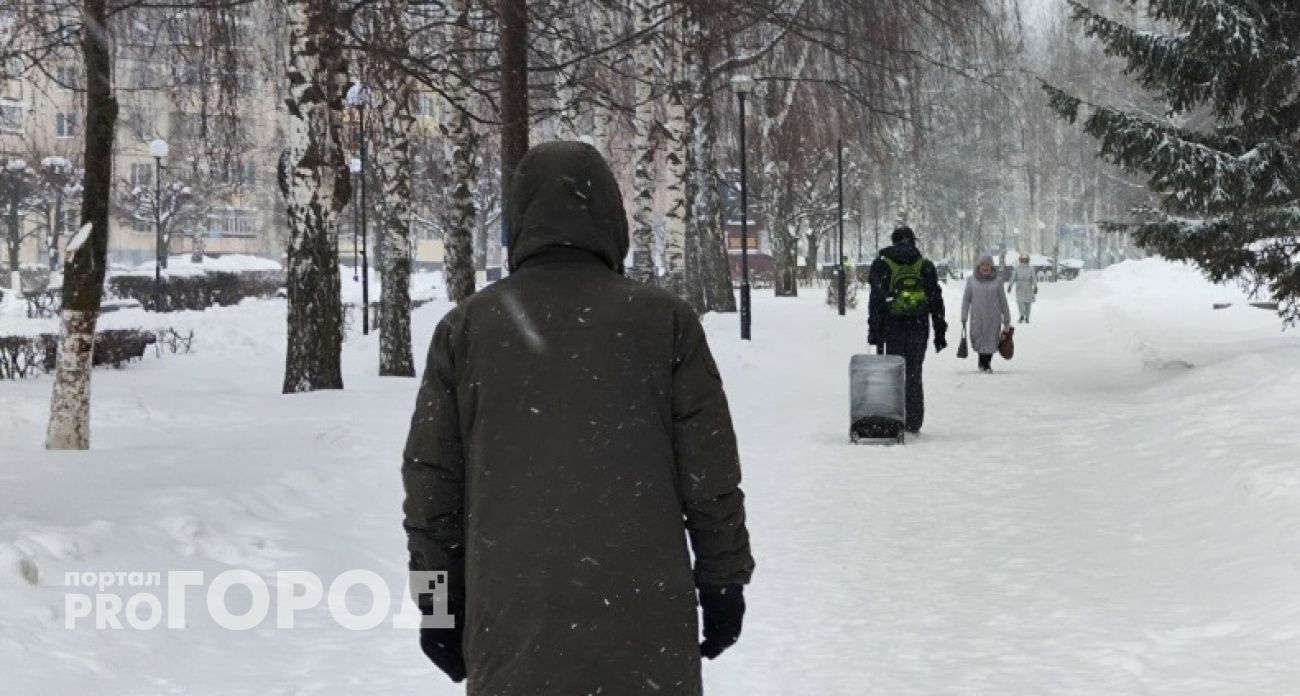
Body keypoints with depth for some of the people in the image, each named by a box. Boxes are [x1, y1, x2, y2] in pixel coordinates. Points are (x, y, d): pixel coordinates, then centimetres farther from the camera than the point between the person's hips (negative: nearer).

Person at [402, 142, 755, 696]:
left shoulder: (465, 328, 1)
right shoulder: (664, 321, -3)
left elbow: (431, 483, 5)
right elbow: (710, 474, -1)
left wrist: (440, 601, 14)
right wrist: (724, 580, 10)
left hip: (512, 633, 1)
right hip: (644, 636, -1)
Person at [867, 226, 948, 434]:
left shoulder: (881, 265, 3)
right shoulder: (926, 266, 6)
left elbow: (875, 301, -1)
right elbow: (936, 301, 6)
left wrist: (874, 331, 1)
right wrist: (940, 332, 9)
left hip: (893, 328, -1)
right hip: (919, 328, 1)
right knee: (914, 375, 8)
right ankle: (914, 423, 7)